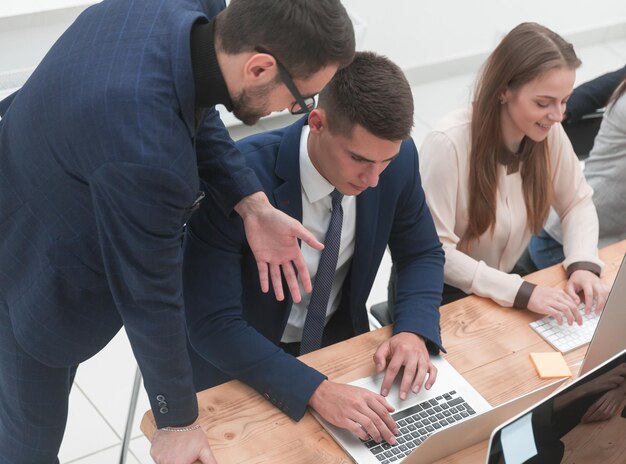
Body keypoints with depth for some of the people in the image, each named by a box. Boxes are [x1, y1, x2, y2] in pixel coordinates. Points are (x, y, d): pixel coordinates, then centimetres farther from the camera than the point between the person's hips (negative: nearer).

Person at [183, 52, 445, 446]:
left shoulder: (399, 159, -16)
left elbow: (422, 253, 0)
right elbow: (212, 324, -30)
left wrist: (414, 331, -19)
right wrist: (315, 390, -40)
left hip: (339, 340, 3)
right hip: (240, 358, -3)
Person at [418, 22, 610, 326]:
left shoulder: (549, 133, -10)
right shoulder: (448, 143, -27)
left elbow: (578, 203, 4)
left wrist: (583, 264, -16)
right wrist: (522, 292, -33)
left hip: (506, 282, 5)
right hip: (440, 296, -5)